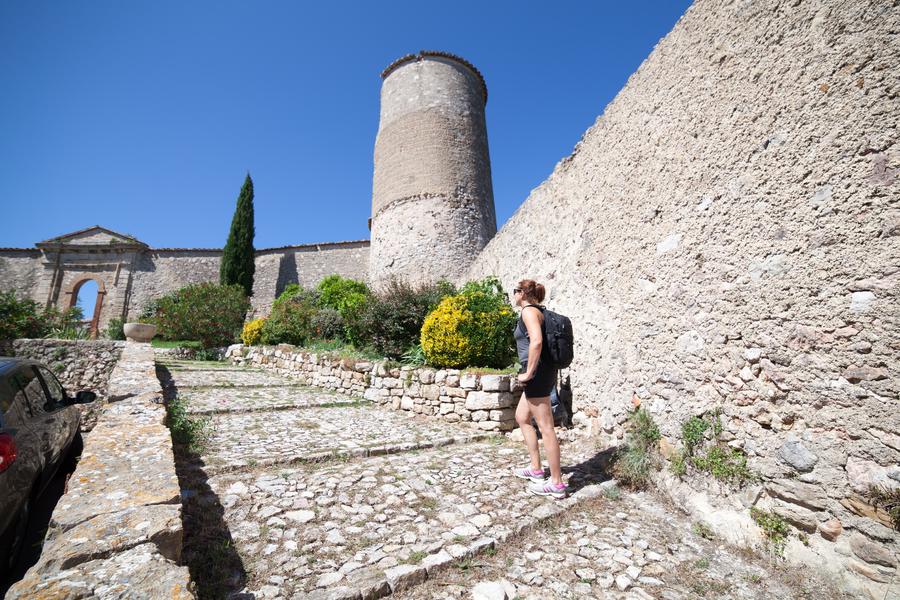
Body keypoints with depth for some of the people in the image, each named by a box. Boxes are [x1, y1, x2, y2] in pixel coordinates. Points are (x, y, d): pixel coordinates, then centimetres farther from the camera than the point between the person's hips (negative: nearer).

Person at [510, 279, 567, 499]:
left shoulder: (528, 310, -11)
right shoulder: (538, 311, 18)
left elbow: (536, 341, -27)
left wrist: (529, 372, -19)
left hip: (538, 373, -10)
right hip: (544, 372, 10)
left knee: (545, 427, -2)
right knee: (521, 418, 20)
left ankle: (556, 484, 10)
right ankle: (536, 469, 29)